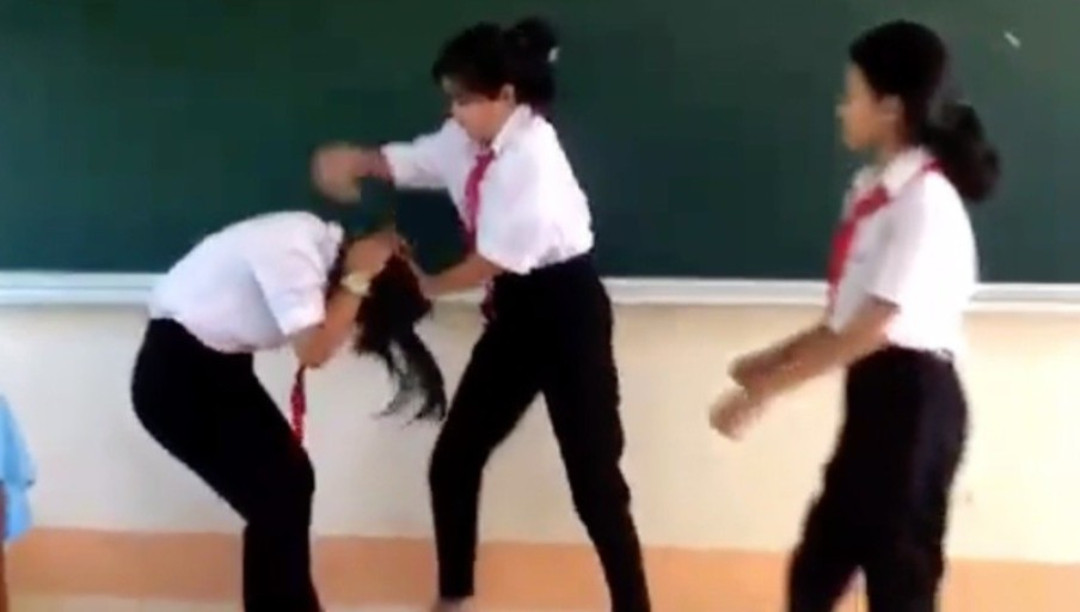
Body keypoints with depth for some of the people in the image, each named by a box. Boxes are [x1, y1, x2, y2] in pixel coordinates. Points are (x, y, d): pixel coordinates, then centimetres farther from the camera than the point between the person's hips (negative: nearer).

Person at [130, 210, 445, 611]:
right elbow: (314, 350, -29)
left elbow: (325, 332, -1)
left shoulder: (324, 242, -1)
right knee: (275, 500, -6)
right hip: (175, 376, -9)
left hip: (217, 363, 9)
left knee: (291, 479, 11)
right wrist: (358, 278, -24)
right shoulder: (291, 252, -27)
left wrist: (355, 277, -12)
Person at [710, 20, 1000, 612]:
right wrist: (777, 357, 6)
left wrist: (765, 389, -17)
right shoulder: (874, 187, 9)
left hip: (913, 400, -9)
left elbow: (872, 329, -21)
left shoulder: (926, 202, -20)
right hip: (873, 395, 9)